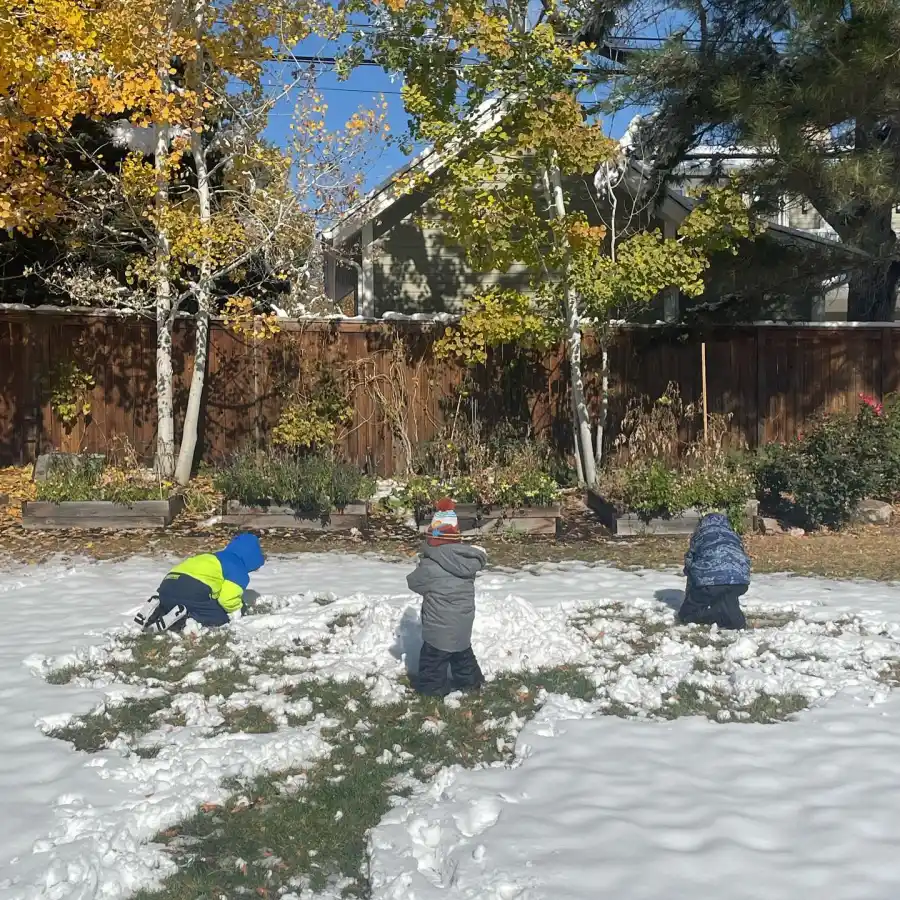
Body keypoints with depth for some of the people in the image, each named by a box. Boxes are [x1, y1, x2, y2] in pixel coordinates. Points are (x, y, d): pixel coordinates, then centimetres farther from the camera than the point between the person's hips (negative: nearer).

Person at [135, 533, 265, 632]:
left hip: (169, 584, 8)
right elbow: (229, 598, -7)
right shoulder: (239, 570, 6)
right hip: (193, 590, -8)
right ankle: (182, 617, -16)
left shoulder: (215, 559, 34)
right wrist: (237, 609, 14)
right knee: (220, 619, 7)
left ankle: (159, 609, 2)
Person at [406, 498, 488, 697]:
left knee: (433, 659, 11)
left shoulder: (430, 568, -23)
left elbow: (414, 582, -9)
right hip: (463, 623, 6)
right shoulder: (469, 559, -7)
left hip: (439, 627, -6)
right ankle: (470, 681, 40)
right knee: (463, 654, 26)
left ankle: (431, 690, 20)